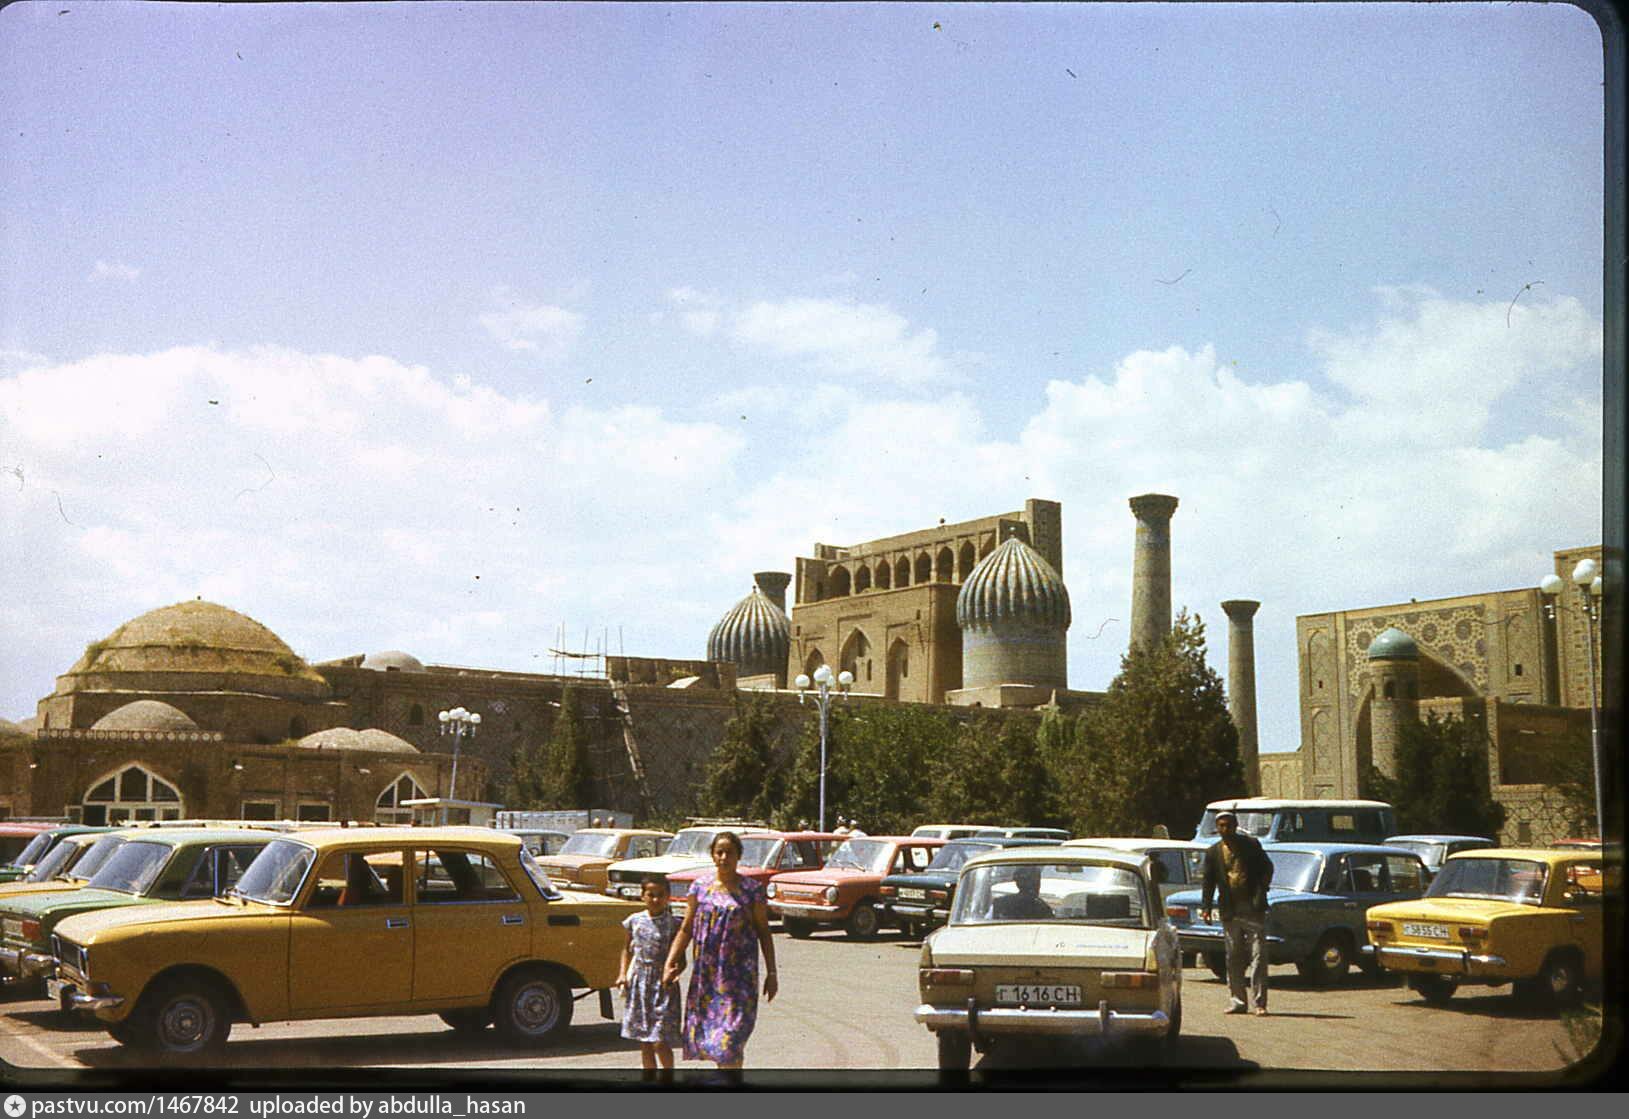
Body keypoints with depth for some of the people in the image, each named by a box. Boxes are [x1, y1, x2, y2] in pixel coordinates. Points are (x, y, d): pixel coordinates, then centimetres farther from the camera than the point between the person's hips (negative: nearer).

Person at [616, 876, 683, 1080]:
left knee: (660, 1042, -7)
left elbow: (680, 958, -3)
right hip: (639, 984, 4)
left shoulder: (674, 924, -5)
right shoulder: (635, 921, 5)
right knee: (644, 1042, 10)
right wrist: (623, 974, 5)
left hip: (663, 986, -4)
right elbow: (627, 950, 18)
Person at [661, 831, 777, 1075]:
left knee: (732, 1032, -9)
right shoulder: (700, 885, 4)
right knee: (707, 1027, 8)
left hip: (740, 972, -3)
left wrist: (771, 973, 0)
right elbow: (686, 929, 6)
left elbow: (764, 933, 1)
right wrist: (670, 963, -1)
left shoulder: (752, 889, -2)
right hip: (706, 971, 3)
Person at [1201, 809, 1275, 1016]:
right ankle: (1237, 1001, 16)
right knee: (1234, 959, 8)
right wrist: (1205, 907, -2)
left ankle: (1259, 1002, -3)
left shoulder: (1251, 845, 3)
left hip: (1253, 910, -2)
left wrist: (1260, 895, -7)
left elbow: (1267, 868, 4)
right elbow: (1208, 882, 8)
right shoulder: (1213, 852, 8)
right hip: (1229, 913, 2)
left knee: (1258, 956, -6)